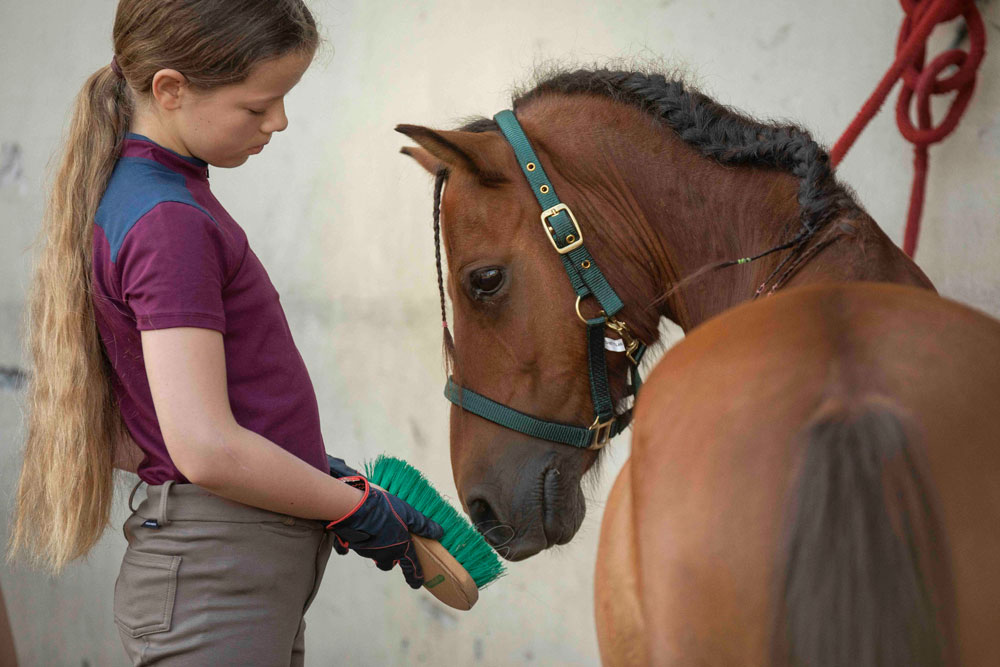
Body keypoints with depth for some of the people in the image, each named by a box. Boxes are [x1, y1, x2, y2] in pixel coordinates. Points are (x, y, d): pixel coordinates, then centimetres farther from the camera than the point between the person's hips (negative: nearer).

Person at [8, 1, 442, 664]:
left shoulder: (135, 193, 11)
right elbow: (206, 449, -26)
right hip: (219, 583, -10)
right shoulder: (170, 224, -19)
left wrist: (314, 470, 11)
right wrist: (355, 506, -11)